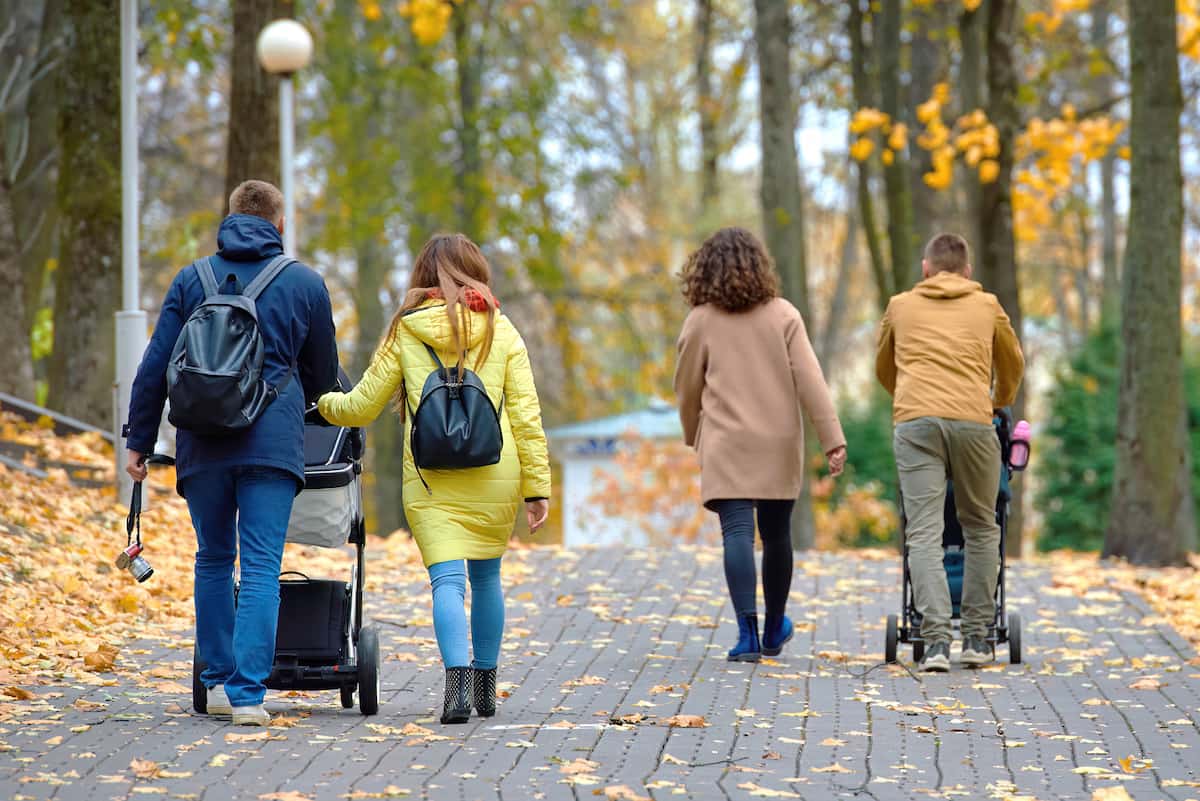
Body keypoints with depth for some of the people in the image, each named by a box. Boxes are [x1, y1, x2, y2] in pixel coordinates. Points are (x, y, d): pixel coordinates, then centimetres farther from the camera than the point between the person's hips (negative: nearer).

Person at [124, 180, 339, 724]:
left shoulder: (191, 280, 9)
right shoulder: (305, 283, 8)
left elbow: (154, 367, 6)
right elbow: (323, 372, 20)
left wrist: (139, 441, 11)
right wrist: (314, 412, 40)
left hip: (202, 445, 2)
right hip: (273, 443, -2)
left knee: (213, 560, 15)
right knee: (261, 567, -4)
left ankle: (218, 682, 17)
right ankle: (247, 693, -12)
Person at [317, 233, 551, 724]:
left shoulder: (406, 330, 3)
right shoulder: (501, 331, 4)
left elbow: (362, 407, 8)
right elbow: (525, 415, 1)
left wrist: (322, 403, 29)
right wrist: (537, 485, 5)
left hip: (430, 478, -2)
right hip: (495, 476, 2)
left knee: (447, 579, -7)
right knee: (486, 576, 17)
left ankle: (457, 683, -27)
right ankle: (485, 688, 27)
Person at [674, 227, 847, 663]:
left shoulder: (701, 321, -1)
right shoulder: (783, 315, 0)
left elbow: (687, 388, 6)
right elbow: (809, 380, -6)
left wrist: (694, 437, 23)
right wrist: (833, 439, -6)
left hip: (726, 445, -2)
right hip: (779, 447, 2)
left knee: (737, 533, -7)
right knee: (776, 533, 15)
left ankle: (747, 632, -20)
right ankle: (774, 630, 30)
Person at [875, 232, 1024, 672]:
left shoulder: (901, 306, 20)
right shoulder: (987, 306, 19)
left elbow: (884, 369, 34)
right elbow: (1012, 364, 34)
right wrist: (1001, 400, 54)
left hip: (914, 421, 0)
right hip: (973, 421, 0)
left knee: (924, 534, -3)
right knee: (981, 529, 15)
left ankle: (936, 640, -15)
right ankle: (976, 636, 13)